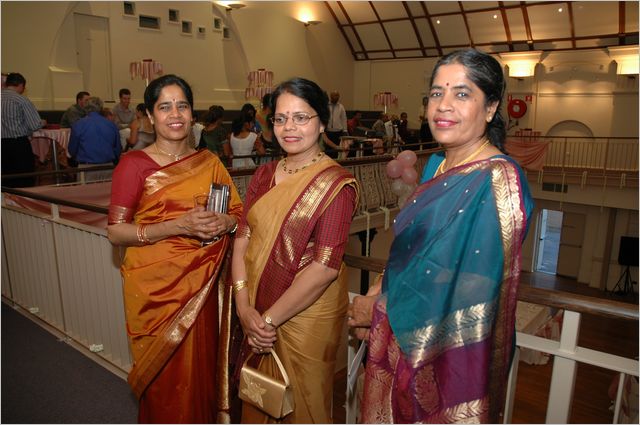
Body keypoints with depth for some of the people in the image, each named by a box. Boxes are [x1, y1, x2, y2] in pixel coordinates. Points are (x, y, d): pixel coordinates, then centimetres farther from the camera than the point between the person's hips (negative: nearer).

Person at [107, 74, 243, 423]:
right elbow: (115, 231, -11)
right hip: (155, 287, -3)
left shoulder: (210, 162, 6)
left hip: (201, 285, 4)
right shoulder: (134, 164, -6)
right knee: (165, 373, 8)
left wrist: (226, 223, -13)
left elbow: (238, 212, 11)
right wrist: (179, 226, -22)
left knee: (200, 367, 12)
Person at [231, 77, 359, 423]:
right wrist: (244, 308, -13)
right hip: (256, 317, 5)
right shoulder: (264, 176, 3)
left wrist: (270, 318, -17)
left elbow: (325, 267, -21)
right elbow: (242, 239, -2)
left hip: (306, 317, -5)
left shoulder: (335, 184, -14)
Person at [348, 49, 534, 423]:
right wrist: (380, 293, -4)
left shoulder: (497, 181, -22)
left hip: (452, 351, -7)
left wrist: (377, 308, -13)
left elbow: (462, 283, -24)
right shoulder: (437, 165, 3)